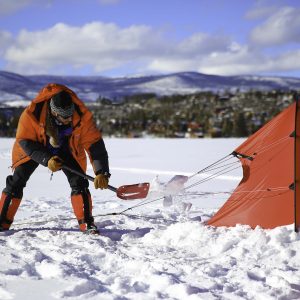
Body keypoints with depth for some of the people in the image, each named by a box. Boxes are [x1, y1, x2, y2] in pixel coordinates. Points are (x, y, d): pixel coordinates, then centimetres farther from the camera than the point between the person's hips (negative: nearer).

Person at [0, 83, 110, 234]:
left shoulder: (82, 115, -33)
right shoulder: (32, 114, -36)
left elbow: (95, 144, -30)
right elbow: (24, 141, -26)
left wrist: (101, 173, -40)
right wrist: (46, 160, -39)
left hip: (67, 149, 1)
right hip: (34, 148, -1)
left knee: (79, 183, -16)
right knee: (16, 182, -7)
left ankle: (86, 222, -6)